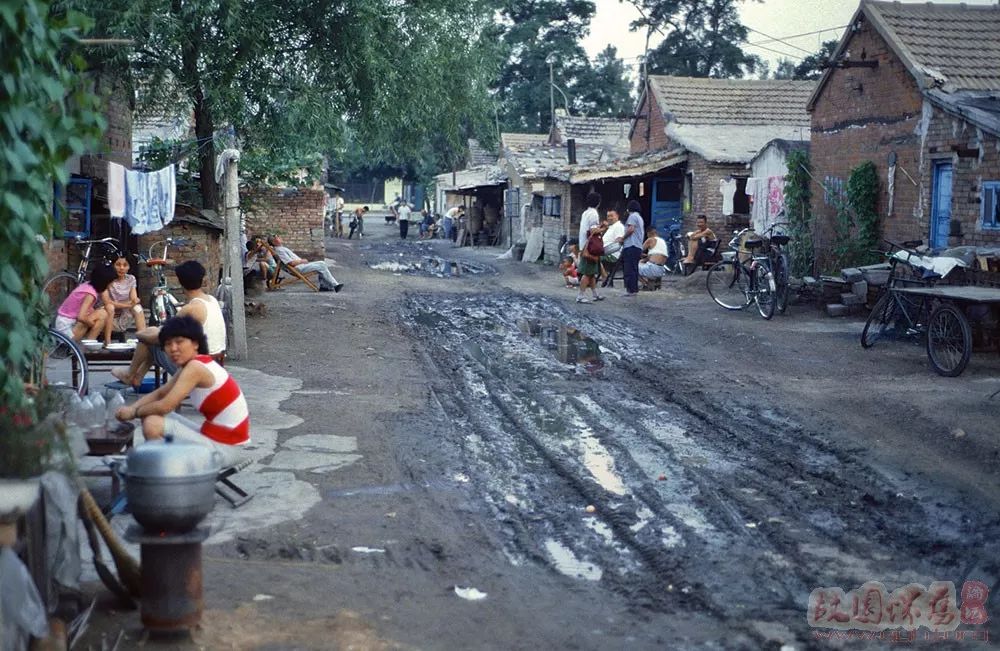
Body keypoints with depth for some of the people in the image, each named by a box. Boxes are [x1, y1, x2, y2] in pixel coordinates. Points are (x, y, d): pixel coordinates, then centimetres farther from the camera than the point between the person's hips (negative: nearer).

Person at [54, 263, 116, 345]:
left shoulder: (88, 285, 1)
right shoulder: (91, 293, -23)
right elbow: (81, 317, -31)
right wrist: (98, 326, -14)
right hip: (67, 329, -9)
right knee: (102, 314, -19)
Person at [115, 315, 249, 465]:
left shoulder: (195, 368, -19)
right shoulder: (190, 366, 9)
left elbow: (164, 406, -22)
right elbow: (159, 394, 16)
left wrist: (135, 412, -4)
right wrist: (130, 408, -1)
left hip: (223, 449, -10)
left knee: (152, 424, -17)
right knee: (152, 415, 13)